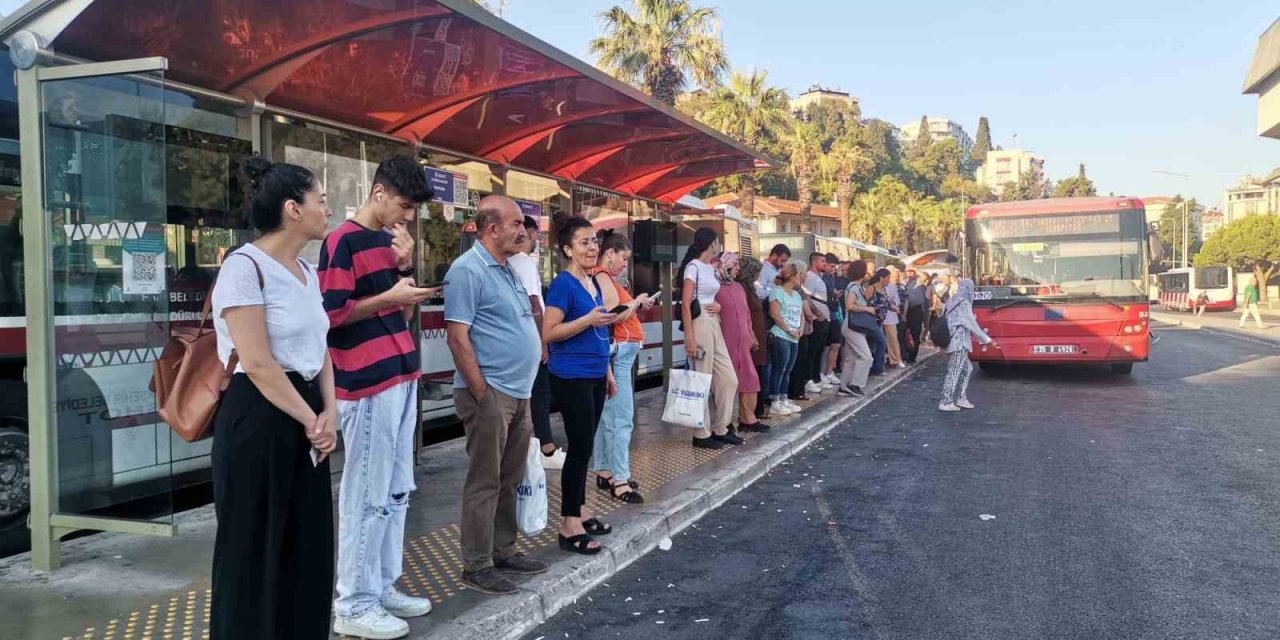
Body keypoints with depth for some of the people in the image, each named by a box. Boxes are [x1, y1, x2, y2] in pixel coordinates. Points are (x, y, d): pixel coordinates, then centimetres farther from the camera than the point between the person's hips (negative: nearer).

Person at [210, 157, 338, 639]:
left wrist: (328, 412, -2)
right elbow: (258, 365, -19)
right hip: (258, 420, -8)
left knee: (308, 546, 14)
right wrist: (310, 420, -13)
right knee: (256, 551, 4)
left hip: (306, 415, 8)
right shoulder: (245, 267, -14)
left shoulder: (307, 272, 12)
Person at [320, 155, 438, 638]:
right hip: (368, 382, -9)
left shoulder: (392, 241, 16)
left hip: (402, 376, 9)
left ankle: (383, 587, 24)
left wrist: (405, 268, 4)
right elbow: (331, 313, -15)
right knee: (367, 496, -3)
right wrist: (389, 296, -15)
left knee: (397, 492, 13)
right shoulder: (343, 241, -9)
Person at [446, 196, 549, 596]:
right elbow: (457, 337, -18)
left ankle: (503, 552, 27)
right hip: (490, 394, -9)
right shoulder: (468, 270, -13)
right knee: (484, 481, -2)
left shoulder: (507, 269, 16)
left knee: (510, 479, 15)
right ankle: (477, 566, 7)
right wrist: (482, 393, -19)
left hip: (519, 393, 9)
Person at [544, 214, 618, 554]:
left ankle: (579, 514, 24)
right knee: (580, 448, -5)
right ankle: (569, 527, 3)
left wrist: (608, 372, 21)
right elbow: (548, 333, -18)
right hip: (572, 379, -8)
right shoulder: (563, 284, -12)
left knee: (584, 447, 14)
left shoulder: (594, 283, 14)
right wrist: (588, 319, -23)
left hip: (594, 377, 8)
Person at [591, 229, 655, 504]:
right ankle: (620, 481, -8)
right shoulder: (602, 277, -12)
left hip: (620, 352, 11)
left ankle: (605, 472, 18)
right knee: (621, 418, -10)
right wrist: (637, 301, -8)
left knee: (607, 416, 12)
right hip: (616, 352, -11)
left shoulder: (607, 278, 18)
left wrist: (638, 306, 10)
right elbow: (614, 316, -21)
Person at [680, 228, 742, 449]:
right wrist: (689, 337, -20)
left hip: (715, 324, 9)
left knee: (729, 379, 8)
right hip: (700, 323, -9)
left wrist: (719, 305, 2)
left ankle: (720, 429, 19)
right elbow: (685, 305, -15)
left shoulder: (711, 268, 15)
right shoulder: (693, 267, -10)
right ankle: (702, 434, 6)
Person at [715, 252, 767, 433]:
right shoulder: (716, 288, -9)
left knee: (748, 378, 6)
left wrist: (752, 336, 20)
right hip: (725, 341, -8)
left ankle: (747, 418, 12)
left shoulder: (739, 288, 16)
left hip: (742, 341, 8)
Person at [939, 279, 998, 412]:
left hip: (953, 341, 9)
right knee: (954, 373, -4)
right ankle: (946, 403, 0)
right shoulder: (964, 303, -13)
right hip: (959, 342, -9)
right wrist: (987, 339, -10)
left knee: (967, 368, 17)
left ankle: (961, 398, 19)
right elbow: (972, 324, -15)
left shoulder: (952, 301, 12)